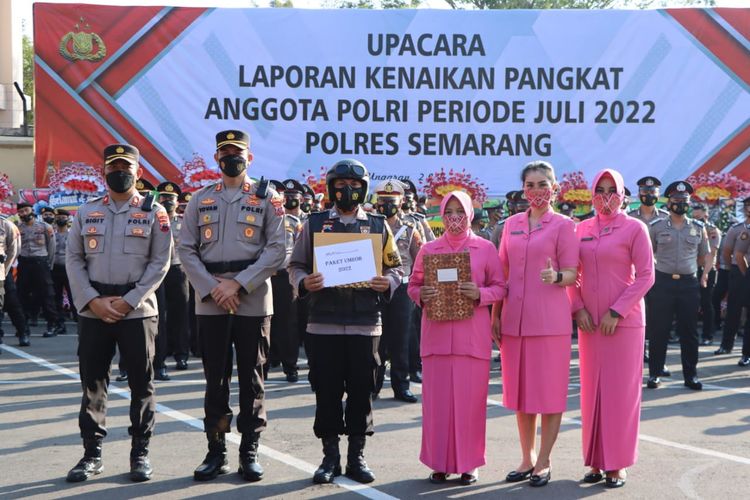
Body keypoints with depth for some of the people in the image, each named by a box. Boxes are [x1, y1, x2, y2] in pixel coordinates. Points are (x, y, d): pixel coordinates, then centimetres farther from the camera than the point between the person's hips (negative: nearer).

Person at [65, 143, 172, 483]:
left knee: (141, 383, 3)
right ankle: (91, 453, 14)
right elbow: (73, 259, 6)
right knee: (92, 382, 5)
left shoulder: (154, 213, 2)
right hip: (92, 310, 2)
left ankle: (140, 453, 12)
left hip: (138, 310, -2)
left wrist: (128, 301, -11)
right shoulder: (86, 212, 9)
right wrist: (93, 300, -8)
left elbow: (160, 262, -3)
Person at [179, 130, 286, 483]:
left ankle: (249, 452, 11)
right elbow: (186, 250, 5)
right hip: (210, 303, 2)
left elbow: (276, 249, -5)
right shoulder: (200, 200, 9)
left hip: (253, 301, -2)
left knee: (251, 378, 3)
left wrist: (239, 284, -13)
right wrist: (213, 288, -8)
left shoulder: (267, 198, 3)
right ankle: (216, 452, 14)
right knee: (215, 378, 6)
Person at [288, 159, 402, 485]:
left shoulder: (378, 225, 9)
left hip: (366, 324, 0)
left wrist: (387, 283, -10)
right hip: (323, 323, 0)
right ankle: (330, 456, 14)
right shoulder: (314, 224, 7)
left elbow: (394, 266, 11)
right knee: (327, 391, 3)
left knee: (361, 391, 4)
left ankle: (357, 456, 15)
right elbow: (295, 265, 8)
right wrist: (303, 282, -13)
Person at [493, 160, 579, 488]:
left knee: (549, 391, 1)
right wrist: (495, 315, 10)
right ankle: (527, 458, 21)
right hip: (514, 320, 5)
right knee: (520, 390, 10)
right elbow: (503, 275, 14)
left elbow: (571, 274, -6)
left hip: (549, 321, -4)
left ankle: (544, 461, 10)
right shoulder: (512, 224, 11)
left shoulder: (563, 225, -1)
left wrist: (556, 277, -28)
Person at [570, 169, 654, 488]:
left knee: (621, 391, -1)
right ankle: (596, 460, 14)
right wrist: (578, 308, -3)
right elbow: (572, 274, 12)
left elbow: (645, 277, -7)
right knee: (591, 390, 5)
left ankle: (617, 464, 7)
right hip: (589, 321, 4)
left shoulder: (634, 228, -3)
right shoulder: (581, 229, 9)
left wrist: (616, 312, -13)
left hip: (623, 321, -4)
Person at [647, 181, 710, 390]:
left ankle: (690, 375, 12)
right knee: (659, 330, 0)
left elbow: (705, 255, 17)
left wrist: (705, 274, 2)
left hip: (689, 283, 2)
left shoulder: (698, 228, 9)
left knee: (689, 331, 4)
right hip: (663, 282, -2)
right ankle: (654, 374, 8)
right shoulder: (656, 227, 4)